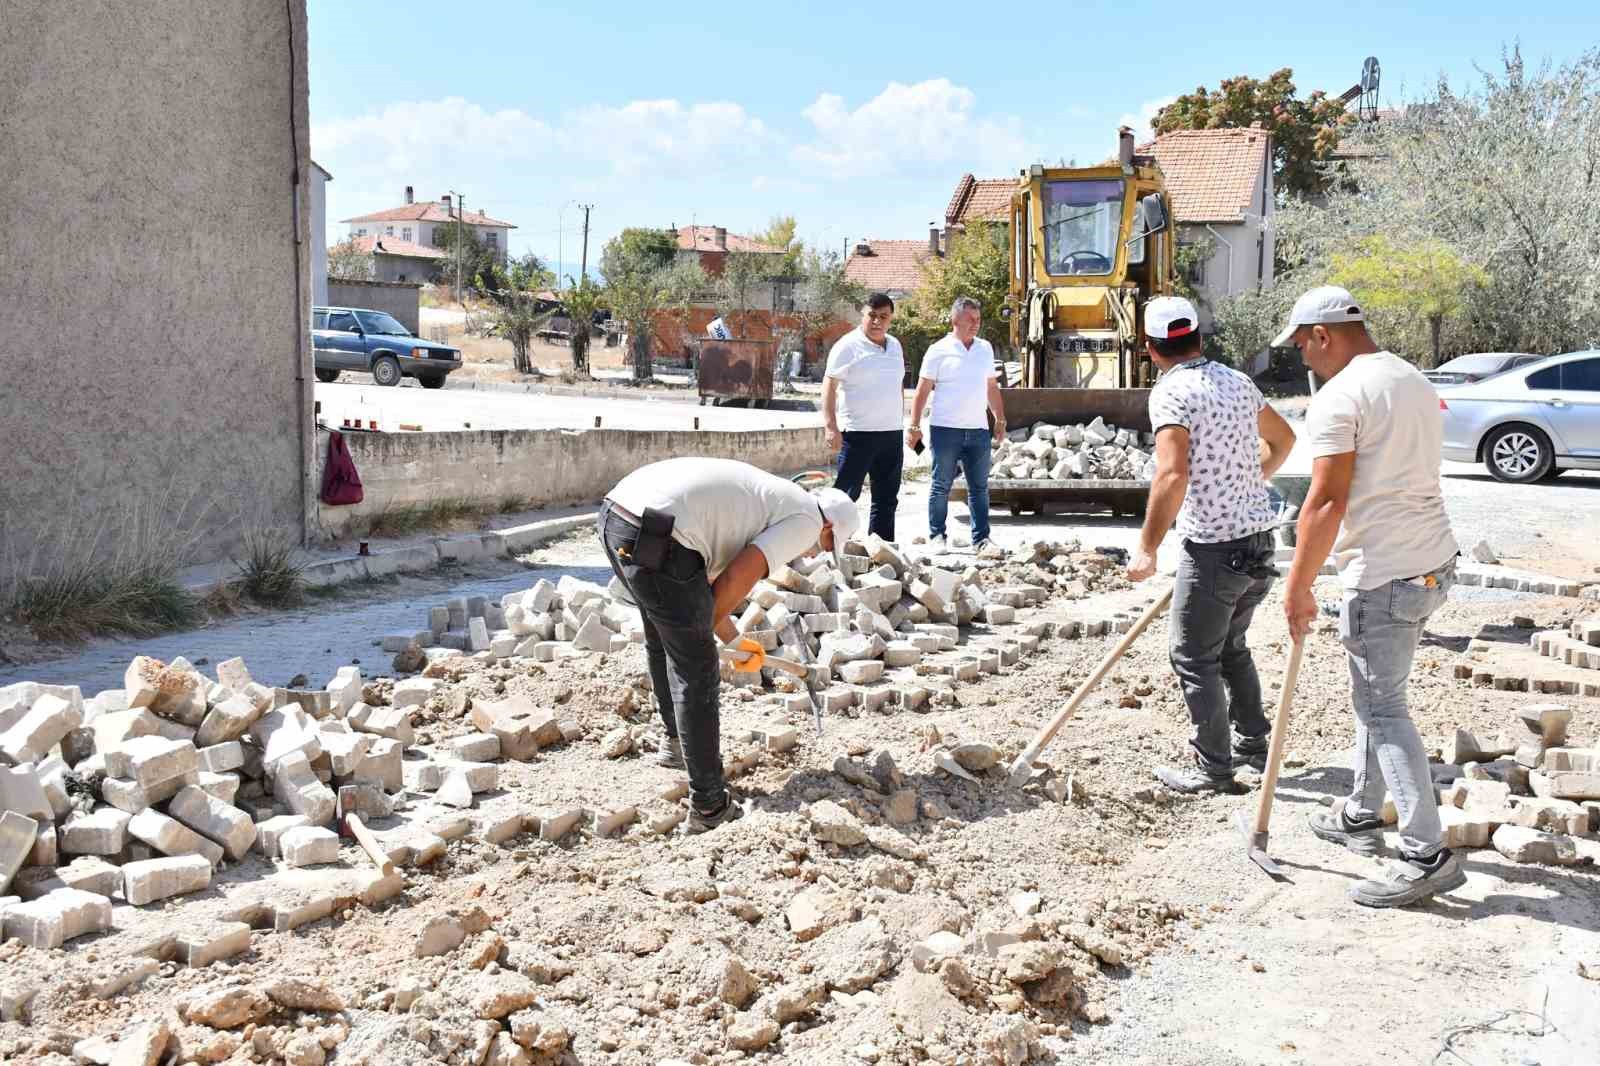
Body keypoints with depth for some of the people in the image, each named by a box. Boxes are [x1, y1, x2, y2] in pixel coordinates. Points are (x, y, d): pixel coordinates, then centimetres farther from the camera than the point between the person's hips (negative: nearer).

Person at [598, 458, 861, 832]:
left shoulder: (763, 497, 31)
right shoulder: (806, 519, 6)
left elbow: (706, 576, 34)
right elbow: (736, 580, -6)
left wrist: (734, 640, 42)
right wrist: (702, 629, 10)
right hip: (656, 539, -9)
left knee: (662, 644, 31)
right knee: (697, 675, 3)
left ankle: (677, 741, 52)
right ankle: (708, 808, 10)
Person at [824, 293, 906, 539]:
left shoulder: (895, 346, 13)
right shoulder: (848, 346, -7)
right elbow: (829, 385, -10)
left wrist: (901, 420, 18)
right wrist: (831, 427, -18)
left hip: (891, 433, 7)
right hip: (858, 433, -7)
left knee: (887, 497, 11)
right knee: (846, 494, -5)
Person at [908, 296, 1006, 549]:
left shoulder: (985, 348, 12)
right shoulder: (939, 350, -3)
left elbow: (992, 387, 20)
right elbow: (922, 390, -3)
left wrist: (1000, 419, 17)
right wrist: (914, 426, -8)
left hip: (978, 429, 5)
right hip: (946, 429, -4)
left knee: (980, 487, 6)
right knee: (941, 486, 3)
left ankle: (981, 538, 10)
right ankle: (936, 536, 11)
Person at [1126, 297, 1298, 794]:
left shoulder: (1171, 392, -14)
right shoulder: (1237, 381, 10)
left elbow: (1173, 474, -26)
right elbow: (1283, 439, 25)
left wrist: (1147, 547, -20)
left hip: (1213, 546, -8)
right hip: (1259, 536, 8)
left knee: (1193, 656, 4)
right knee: (1232, 645, 23)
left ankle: (1212, 768, 11)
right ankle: (1252, 743, 33)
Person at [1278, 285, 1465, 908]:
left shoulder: (1339, 397, -13)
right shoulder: (1416, 383, 16)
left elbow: (1327, 503, -18)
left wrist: (1298, 588, -11)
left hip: (1382, 576, -10)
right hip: (1433, 561, 10)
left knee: (1382, 707, -4)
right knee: (1374, 694, 20)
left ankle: (1427, 856, -4)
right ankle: (1362, 816, 31)